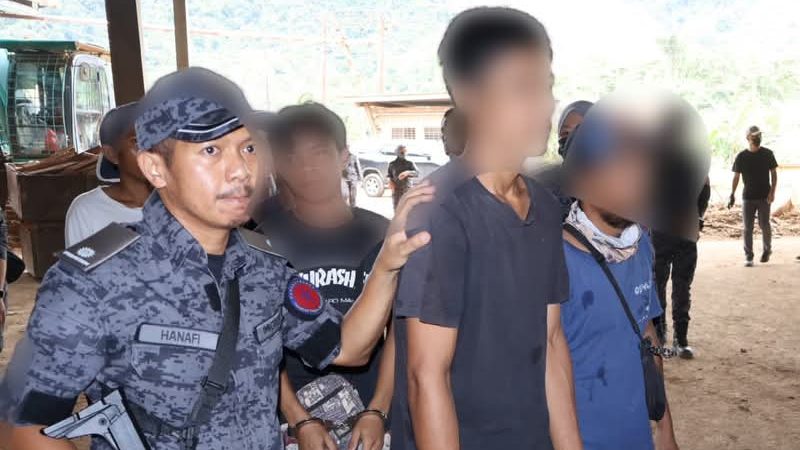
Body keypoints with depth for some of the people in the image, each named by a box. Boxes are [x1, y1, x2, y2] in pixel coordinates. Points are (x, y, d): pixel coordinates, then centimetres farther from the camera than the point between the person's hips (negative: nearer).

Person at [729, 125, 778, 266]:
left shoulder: (768, 154, 0)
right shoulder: (741, 156, 0)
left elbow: (774, 174, 3)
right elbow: (736, 176, 2)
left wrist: (772, 192, -8)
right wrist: (732, 194, -7)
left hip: (764, 196, 0)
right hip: (747, 197, 0)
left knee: (764, 225, 3)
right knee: (747, 228, 0)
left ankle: (767, 249, 28)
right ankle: (748, 256, 7)